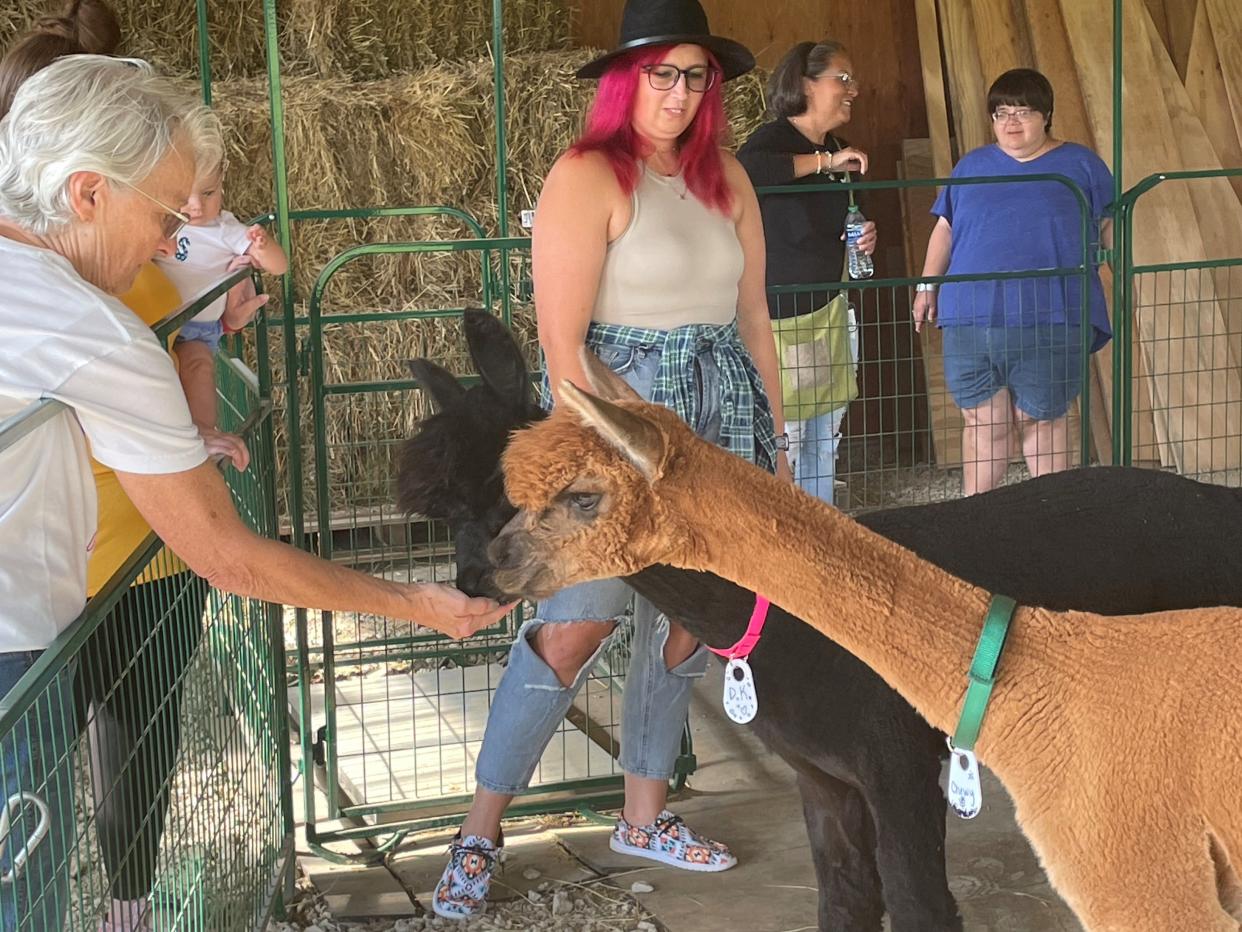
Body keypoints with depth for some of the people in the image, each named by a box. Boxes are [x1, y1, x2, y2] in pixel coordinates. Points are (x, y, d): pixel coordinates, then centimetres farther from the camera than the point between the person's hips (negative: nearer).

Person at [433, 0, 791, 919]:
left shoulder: (726, 177, 9)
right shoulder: (588, 178, -10)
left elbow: (753, 316, 14)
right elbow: (563, 340, -14)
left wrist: (776, 438, 14)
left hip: (718, 422, 6)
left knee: (683, 626, 11)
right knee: (572, 629, -9)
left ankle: (645, 818, 27)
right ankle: (480, 833, 4)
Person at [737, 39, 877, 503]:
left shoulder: (838, 151, 12)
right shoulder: (775, 138, -12)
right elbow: (743, 169, -37)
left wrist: (861, 238, 6)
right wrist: (824, 162, -29)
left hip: (829, 309, 8)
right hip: (782, 315, -8)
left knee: (824, 440, 14)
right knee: (782, 445, -8)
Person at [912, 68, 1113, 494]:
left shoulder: (1081, 166, 7)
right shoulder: (971, 167, 15)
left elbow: (1112, 230, 8)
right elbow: (944, 230, 20)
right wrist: (927, 284, 14)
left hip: (1049, 323, -2)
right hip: (970, 321, 3)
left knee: (1041, 420, 4)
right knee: (982, 423, 5)